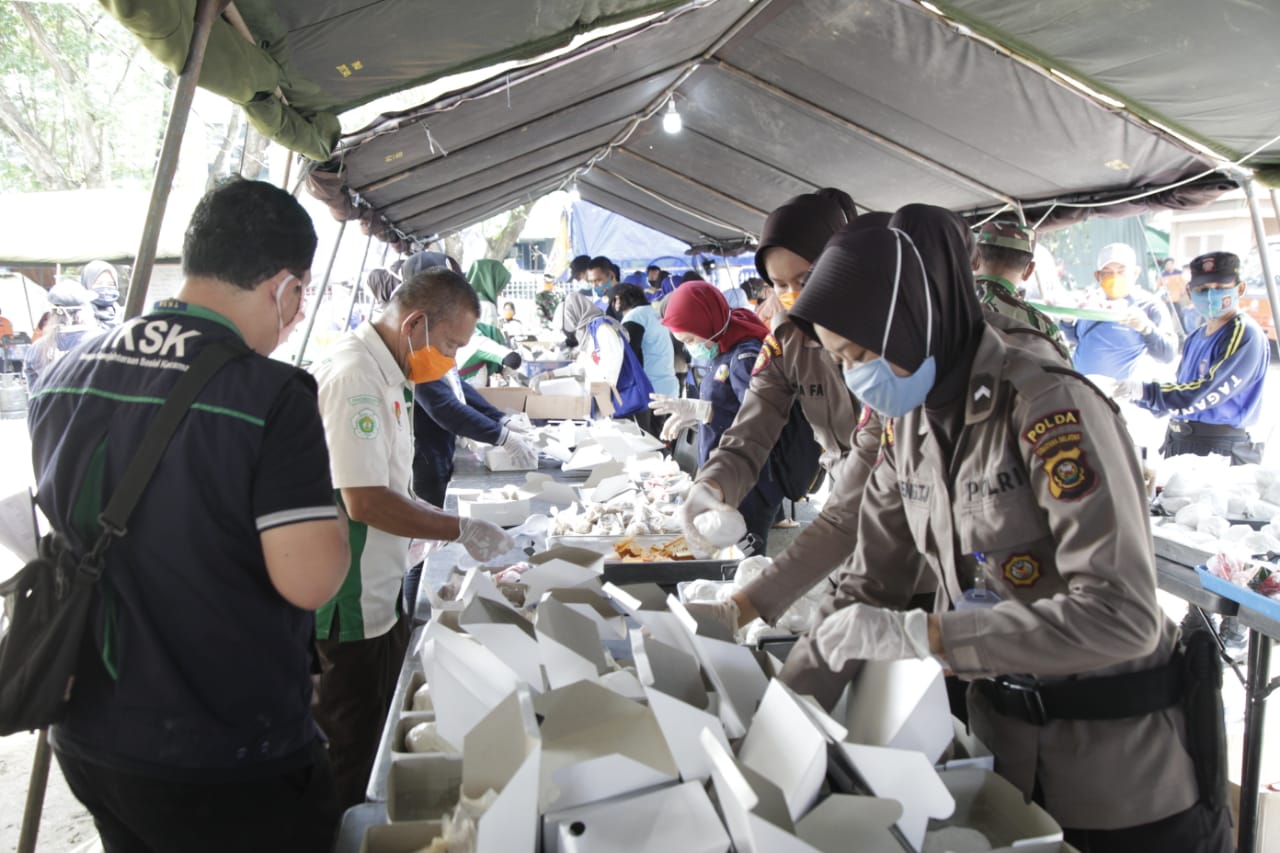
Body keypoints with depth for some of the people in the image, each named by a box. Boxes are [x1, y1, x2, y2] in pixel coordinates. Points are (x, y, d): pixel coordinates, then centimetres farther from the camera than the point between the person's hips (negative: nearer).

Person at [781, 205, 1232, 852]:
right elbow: (868, 587, 1)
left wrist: (916, 635, -30)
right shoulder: (909, 424, -2)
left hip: (1123, 758, -5)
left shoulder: (1049, 406, -24)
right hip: (1000, 733, 6)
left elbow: (1121, 613, -30)